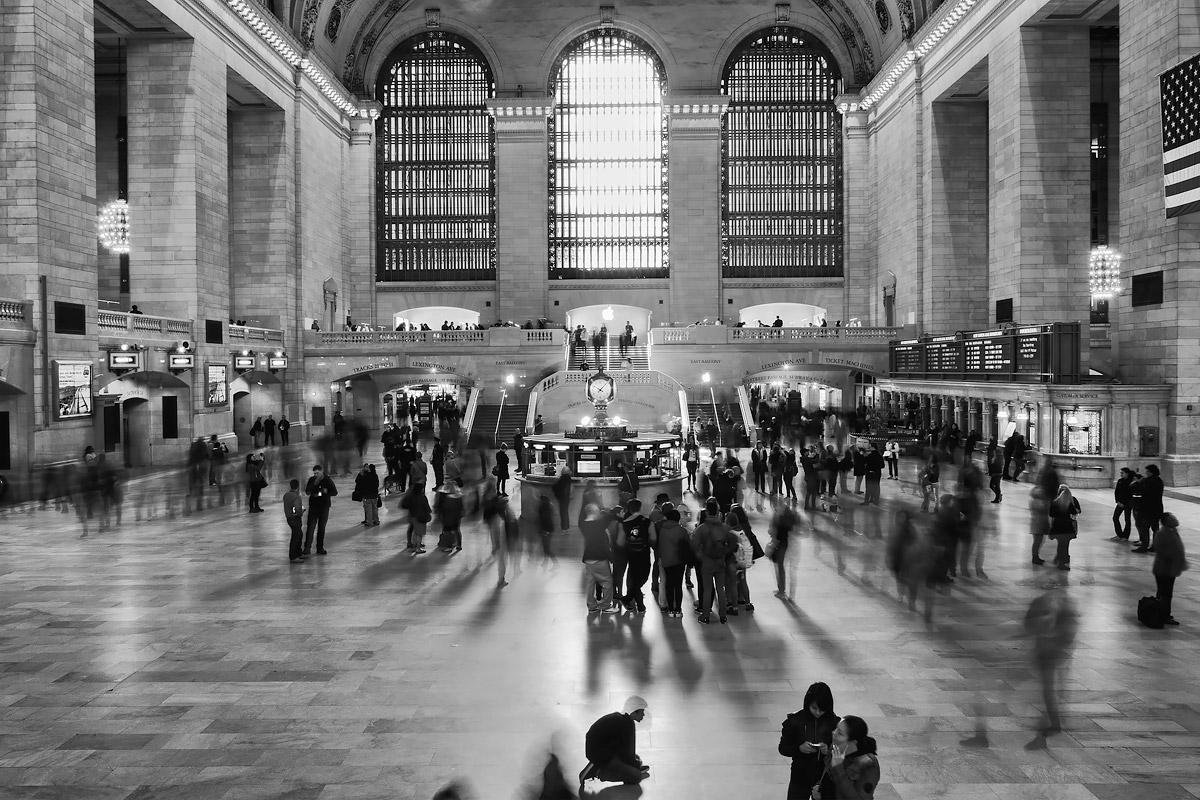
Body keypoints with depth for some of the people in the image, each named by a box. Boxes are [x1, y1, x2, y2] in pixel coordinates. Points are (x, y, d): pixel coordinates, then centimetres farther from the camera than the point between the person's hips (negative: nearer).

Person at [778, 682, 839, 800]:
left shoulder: (835, 723, -10)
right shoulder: (795, 720, -8)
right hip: (800, 778, 0)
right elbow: (782, 748, -2)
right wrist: (799, 748, -20)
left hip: (825, 779, 0)